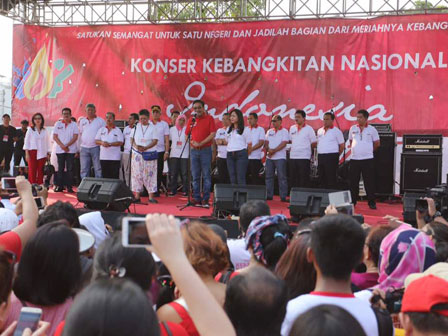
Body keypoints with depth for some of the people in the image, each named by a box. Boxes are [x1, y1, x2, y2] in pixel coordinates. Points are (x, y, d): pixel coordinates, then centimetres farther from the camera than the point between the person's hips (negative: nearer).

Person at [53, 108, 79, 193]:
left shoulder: (74, 124, 5)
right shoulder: (58, 124, 10)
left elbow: (75, 137, -3)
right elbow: (55, 137, 3)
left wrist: (67, 145, -13)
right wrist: (62, 146, -10)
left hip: (71, 150, -1)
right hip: (60, 150, 1)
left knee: (70, 168, -3)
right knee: (60, 168, 4)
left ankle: (69, 186, -1)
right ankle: (60, 186, 8)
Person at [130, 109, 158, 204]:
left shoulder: (152, 127, 0)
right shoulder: (136, 127, 7)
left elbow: (155, 141, -5)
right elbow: (132, 138, 9)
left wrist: (145, 148, -19)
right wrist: (136, 146, -12)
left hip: (149, 154, -2)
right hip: (137, 154, 2)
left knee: (150, 175, -2)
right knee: (137, 174, 2)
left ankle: (150, 196, 1)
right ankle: (137, 196, 7)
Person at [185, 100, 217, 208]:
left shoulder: (209, 118, -1)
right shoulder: (191, 119, 10)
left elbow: (213, 134, -7)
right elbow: (186, 134, 14)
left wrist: (201, 143, -13)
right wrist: (192, 142, -5)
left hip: (205, 150, -4)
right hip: (194, 150, 4)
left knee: (206, 175, -3)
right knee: (195, 176, 6)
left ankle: (205, 199, 0)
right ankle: (196, 199, 12)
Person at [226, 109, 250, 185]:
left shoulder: (245, 129, 1)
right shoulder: (229, 130, 18)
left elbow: (249, 144, 1)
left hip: (241, 154, -5)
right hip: (230, 155, 5)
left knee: (241, 178, -9)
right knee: (232, 178, 5)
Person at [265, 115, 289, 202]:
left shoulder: (284, 131, 1)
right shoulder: (269, 131, 16)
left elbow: (283, 143, -10)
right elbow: (266, 143, 10)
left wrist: (274, 150, -17)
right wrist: (268, 150, -11)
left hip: (280, 157, -5)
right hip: (269, 157, 5)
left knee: (282, 177, -6)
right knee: (269, 176, 5)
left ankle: (283, 197, -5)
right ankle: (269, 195, 12)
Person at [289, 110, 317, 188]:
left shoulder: (309, 129, -2)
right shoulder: (292, 128, 11)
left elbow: (314, 143, 0)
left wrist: (306, 149, 7)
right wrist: (295, 148, 11)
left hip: (304, 158, -5)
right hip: (293, 156, 5)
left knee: (304, 180, -4)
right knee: (293, 179, 8)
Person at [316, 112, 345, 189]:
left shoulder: (336, 131, -2)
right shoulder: (319, 131, 15)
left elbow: (342, 146, 0)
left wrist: (335, 156, 2)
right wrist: (320, 154, 11)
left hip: (331, 157, -6)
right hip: (320, 157, 6)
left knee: (331, 179, -7)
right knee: (322, 178, 9)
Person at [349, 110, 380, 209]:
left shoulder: (371, 129, 1)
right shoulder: (353, 128, 8)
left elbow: (377, 143, 9)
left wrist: (369, 151, 13)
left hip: (368, 159, -2)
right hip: (354, 159, 3)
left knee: (369, 182, -1)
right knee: (353, 182, 6)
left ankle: (371, 202, 7)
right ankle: (352, 202, 16)